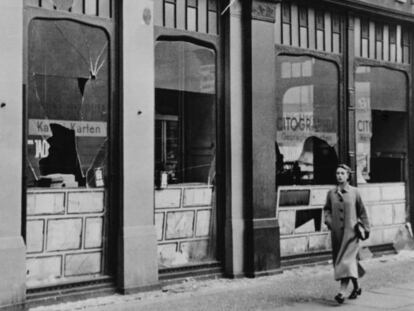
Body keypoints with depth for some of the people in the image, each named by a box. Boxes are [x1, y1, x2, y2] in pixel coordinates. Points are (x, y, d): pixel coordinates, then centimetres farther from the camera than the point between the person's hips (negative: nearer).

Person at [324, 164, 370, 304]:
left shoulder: (354, 192, -1)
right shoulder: (331, 193, 4)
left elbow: (362, 211, 7)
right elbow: (327, 209, 17)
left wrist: (366, 228, 7)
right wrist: (328, 219, -1)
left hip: (351, 231, -4)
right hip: (336, 231, 4)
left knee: (346, 259, -14)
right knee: (339, 260, 11)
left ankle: (342, 292, -19)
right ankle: (356, 287, 30)